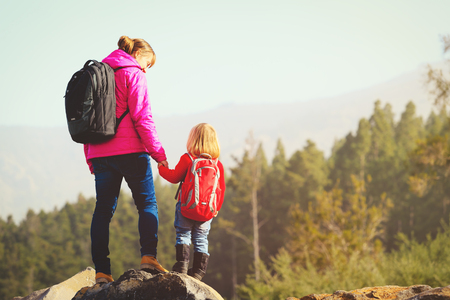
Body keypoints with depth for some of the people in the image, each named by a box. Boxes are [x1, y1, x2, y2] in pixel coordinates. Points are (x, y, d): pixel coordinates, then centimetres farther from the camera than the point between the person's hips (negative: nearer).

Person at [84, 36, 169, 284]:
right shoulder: (133, 74, -3)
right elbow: (142, 116, -11)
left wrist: (90, 158, 19)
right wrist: (158, 152, -7)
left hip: (99, 153, 6)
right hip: (130, 151, -6)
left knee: (103, 210, 4)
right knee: (147, 203, 2)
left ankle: (101, 270, -1)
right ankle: (148, 255, -15)